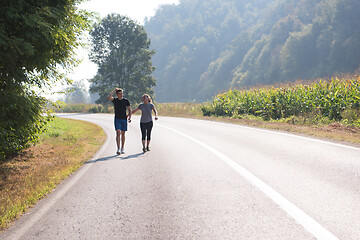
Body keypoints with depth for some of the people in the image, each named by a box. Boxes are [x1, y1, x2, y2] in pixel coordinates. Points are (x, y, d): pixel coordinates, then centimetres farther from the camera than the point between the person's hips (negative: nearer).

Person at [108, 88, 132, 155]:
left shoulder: (126, 100, 2)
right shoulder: (115, 100, 0)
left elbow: (129, 109, 6)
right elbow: (109, 97, -19)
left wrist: (130, 117, -9)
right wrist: (114, 90, -13)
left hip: (124, 119, 1)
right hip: (117, 119, -1)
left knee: (123, 134, 7)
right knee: (118, 133, -12)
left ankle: (122, 149, 16)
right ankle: (118, 149, -15)